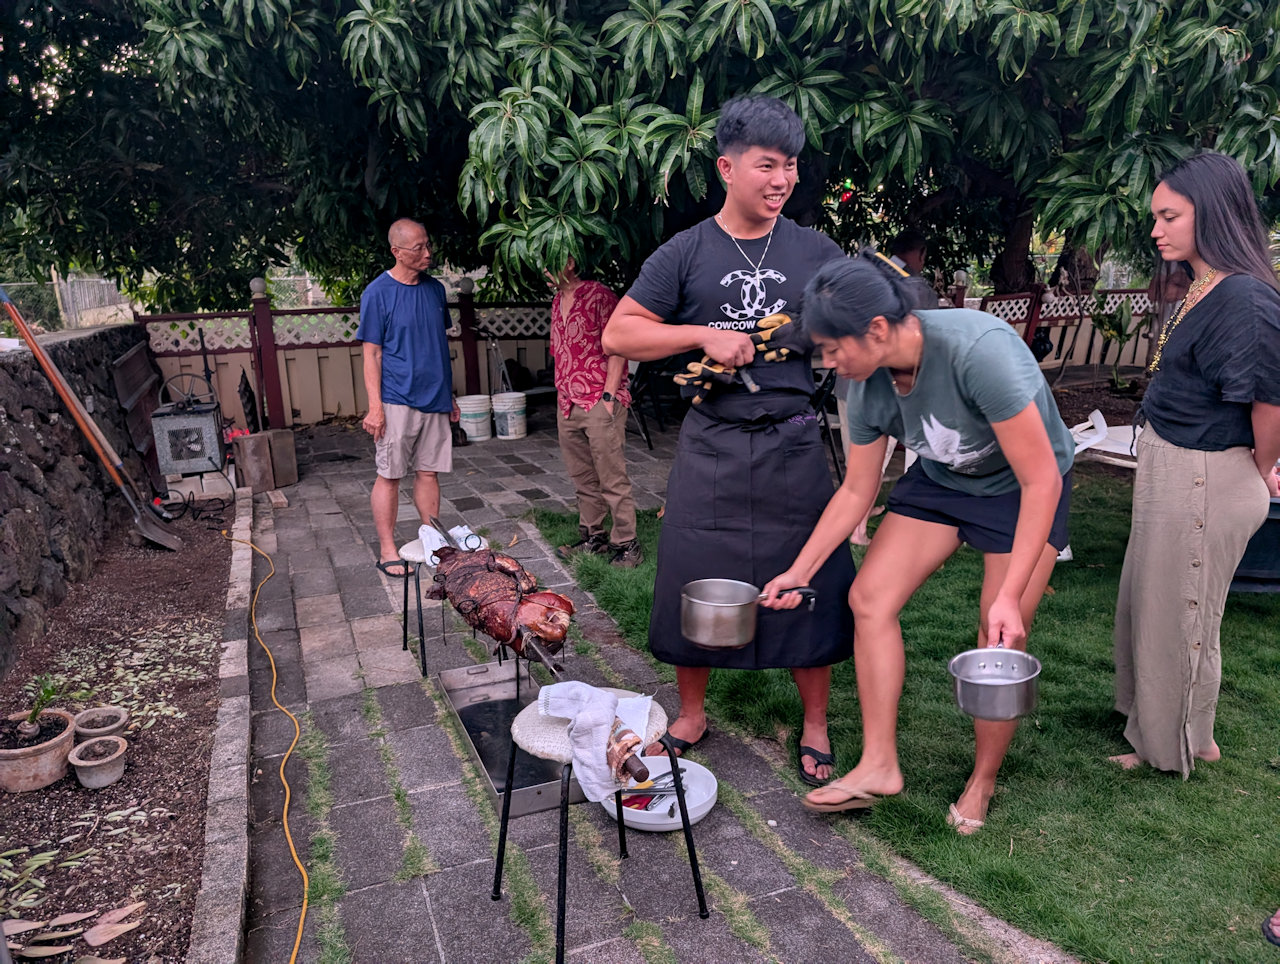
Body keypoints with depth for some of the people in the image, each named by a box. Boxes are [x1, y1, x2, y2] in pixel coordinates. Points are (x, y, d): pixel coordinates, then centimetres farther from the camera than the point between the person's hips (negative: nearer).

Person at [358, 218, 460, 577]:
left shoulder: (435, 289, 9)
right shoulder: (378, 293, -7)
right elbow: (372, 354, -7)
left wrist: (449, 395, 17)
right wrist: (375, 407, -14)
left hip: (434, 399, 5)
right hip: (397, 402, -5)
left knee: (429, 472, 10)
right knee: (389, 476, 1)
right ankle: (387, 550, 11)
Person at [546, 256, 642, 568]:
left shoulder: (599, 295, -7)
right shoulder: (557, 302, 17)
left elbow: (617, 347, -12)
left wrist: (608, 395, -16)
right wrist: (561, 395, 16)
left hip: (599, 403, -8)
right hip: (567, 405, 8)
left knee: (612, 479, -5)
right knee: (583, 480, 13)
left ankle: (626, 544, 3)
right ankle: (592, 537, 23)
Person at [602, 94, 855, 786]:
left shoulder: (816, 252, 7)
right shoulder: (686, 254, 2)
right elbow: (618, 334, -1)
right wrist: (705, 335, -13)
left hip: (793, 445, 1)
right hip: (710, 447, 0)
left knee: (810, 581, 6)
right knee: (694, 577, 7)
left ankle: (815, 727, 26)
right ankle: (690, 715, 29)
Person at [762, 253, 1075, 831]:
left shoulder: (979, 350, -36)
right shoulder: (868, 387, -17)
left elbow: (1042, 482, -31)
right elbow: (856, 492, -3)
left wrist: (1009, 596, -33)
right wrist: (798, 572, -4)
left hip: (1023, 488, -5)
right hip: (940, 481, 5)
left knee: (1002, 637, -6)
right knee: (869, 597, -7)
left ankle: (983, 781, 18)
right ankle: (879, 765, 3)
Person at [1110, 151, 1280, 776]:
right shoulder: (1202, 290, 6)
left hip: (1202, 480, -9)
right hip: (1167, 467, 9)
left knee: (1179, 613, 8)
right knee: (1150, 598, 22)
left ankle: (1181, 745, 30)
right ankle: (1155, 722, 42)